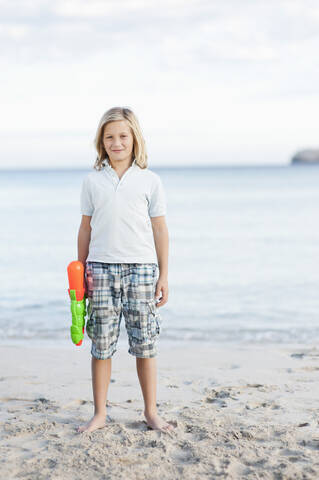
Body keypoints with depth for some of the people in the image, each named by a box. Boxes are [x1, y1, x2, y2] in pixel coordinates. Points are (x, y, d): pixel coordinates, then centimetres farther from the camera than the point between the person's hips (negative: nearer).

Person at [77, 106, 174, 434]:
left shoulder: (149, 181, 4)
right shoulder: (92, 181, 7)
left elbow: (159, 230, 5)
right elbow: (86, 228, 10)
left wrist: (163, 276, 2)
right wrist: (80, 272, 7)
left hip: (141, 267, -1)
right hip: (101, 268, 1)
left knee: (144, 343, 5)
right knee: (101, 343, 4)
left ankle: (151, 412, 18)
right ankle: (99, 414, 16)